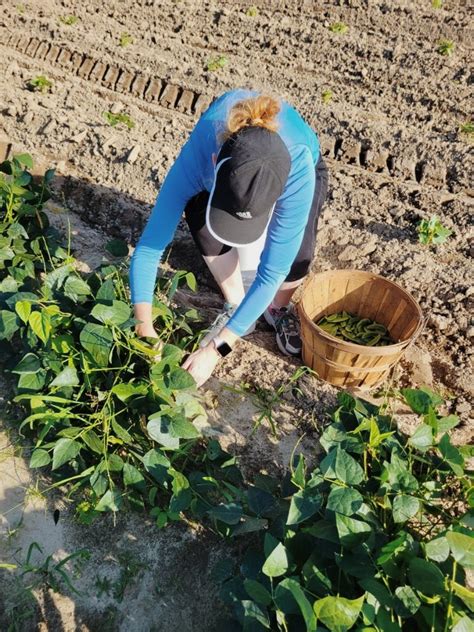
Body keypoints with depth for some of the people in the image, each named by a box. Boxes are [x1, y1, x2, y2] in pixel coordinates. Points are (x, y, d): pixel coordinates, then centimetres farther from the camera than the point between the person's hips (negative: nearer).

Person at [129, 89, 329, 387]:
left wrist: (215, 349, -39)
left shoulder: (299, 170, -43)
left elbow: (272, 271, -39)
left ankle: (279, 308, 4)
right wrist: (145, 328, -42)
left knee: (296, 254, -31)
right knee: (199, 213, -32)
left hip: (298, 164, -1)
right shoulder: (199, 154, -41)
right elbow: (149, 245, -36)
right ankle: (235, 304, -7)